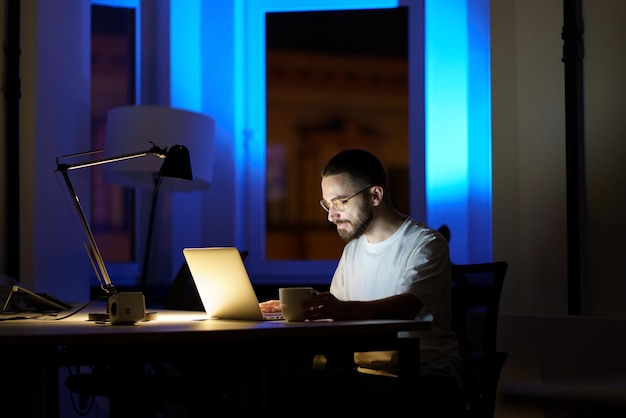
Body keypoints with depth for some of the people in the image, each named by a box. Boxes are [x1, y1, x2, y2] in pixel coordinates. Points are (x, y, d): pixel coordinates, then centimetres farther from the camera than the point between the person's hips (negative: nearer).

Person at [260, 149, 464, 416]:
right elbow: (332, 315, 24)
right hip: (365, 376, 6)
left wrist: (345, 309, -43)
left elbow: (409, 305, -25)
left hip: (424, 376, -6)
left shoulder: (425, 244, -6)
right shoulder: (353, 248, 20)